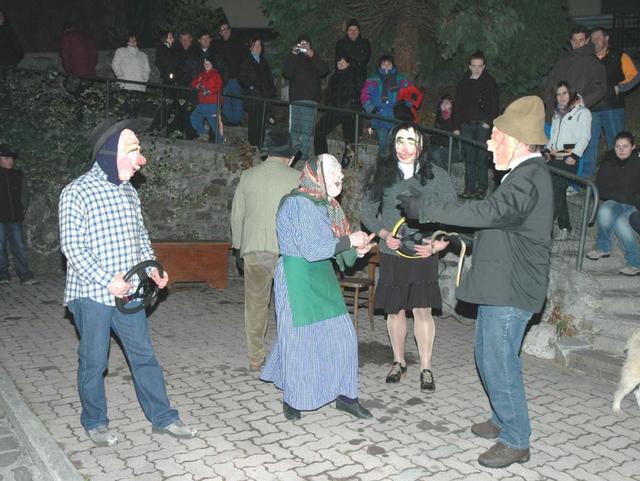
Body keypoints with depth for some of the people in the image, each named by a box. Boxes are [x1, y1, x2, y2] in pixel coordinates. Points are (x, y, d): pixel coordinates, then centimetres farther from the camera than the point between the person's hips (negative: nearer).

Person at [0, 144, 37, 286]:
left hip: (15, 219, 2)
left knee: (20, 248, 0)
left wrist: (22, 211, 10)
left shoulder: (19, 175, 10)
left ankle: (26, 277, 1)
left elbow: (25, 195, 17)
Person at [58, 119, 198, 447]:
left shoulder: (128, 192, 9)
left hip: (128, 293, 6)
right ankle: (94, 422, 28)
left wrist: (152, 268, 1)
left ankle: (162, 418, 22)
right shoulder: (77, 192, -13)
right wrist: (107, 280, -22)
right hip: (91, 295, -6)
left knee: (144, 356, 11)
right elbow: (72, 247, -16)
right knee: (94, 362, 8)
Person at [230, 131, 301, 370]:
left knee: (255, 303, 13)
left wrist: (239, 244, 22)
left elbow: (236, 214, 11)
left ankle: (255, 358, 20)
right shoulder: (296, 178, -3)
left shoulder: (248, 176, 6)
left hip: (253, 248, 3)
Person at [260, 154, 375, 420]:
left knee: (342, 335, 7)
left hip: (321, 277, 9)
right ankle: (292, 399, 22)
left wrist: (354, 249, 0)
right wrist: (349, 241, -17)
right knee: (299, 338, 3)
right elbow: (311, 250, -23)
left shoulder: (325, 204, 10)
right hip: (298, 278, -8)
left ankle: (345, 395, 19)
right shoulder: (298, 203, -18)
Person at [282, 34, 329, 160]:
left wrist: (312, 55, -11)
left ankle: (304, 157, -1)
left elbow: (324, 70, -2)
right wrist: (293, 55, -10)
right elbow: (286, 73, -3)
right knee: (294, 131, -6)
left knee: (307, 131, -3)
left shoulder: (315, 60, 18)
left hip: (311, 101, 1)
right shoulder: (293, 59, 15)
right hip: (296, 100, -1)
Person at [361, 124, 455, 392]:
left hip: (423, 255, -2)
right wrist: (384, 234, -8)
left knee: (423, 310, -3)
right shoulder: (382, 174, 3)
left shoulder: (437, 176, -2)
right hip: (391, 255, 2)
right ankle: (398, 362, 28)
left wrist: (437, 245, -13)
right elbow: (367, 212, 9)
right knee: (395, 310, 10)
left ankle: (426, 369, 11)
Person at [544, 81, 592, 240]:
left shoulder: (582, 112, 3)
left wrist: (574, 155, -16)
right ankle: (565, 228, 10)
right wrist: (547, 150, 11)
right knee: (559, 192, 3)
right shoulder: (558, 113, 24)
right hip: (554, 158, 6)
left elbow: (584, 137, -6)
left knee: (556, 192, -14)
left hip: (568, 159, -6)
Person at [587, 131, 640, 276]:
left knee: (621, 223, -34)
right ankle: (603, 247, -6)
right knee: (604, 212, -32)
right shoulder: (609, 162, 1)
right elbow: (600, 189, 1)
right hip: (613, 202, 3)